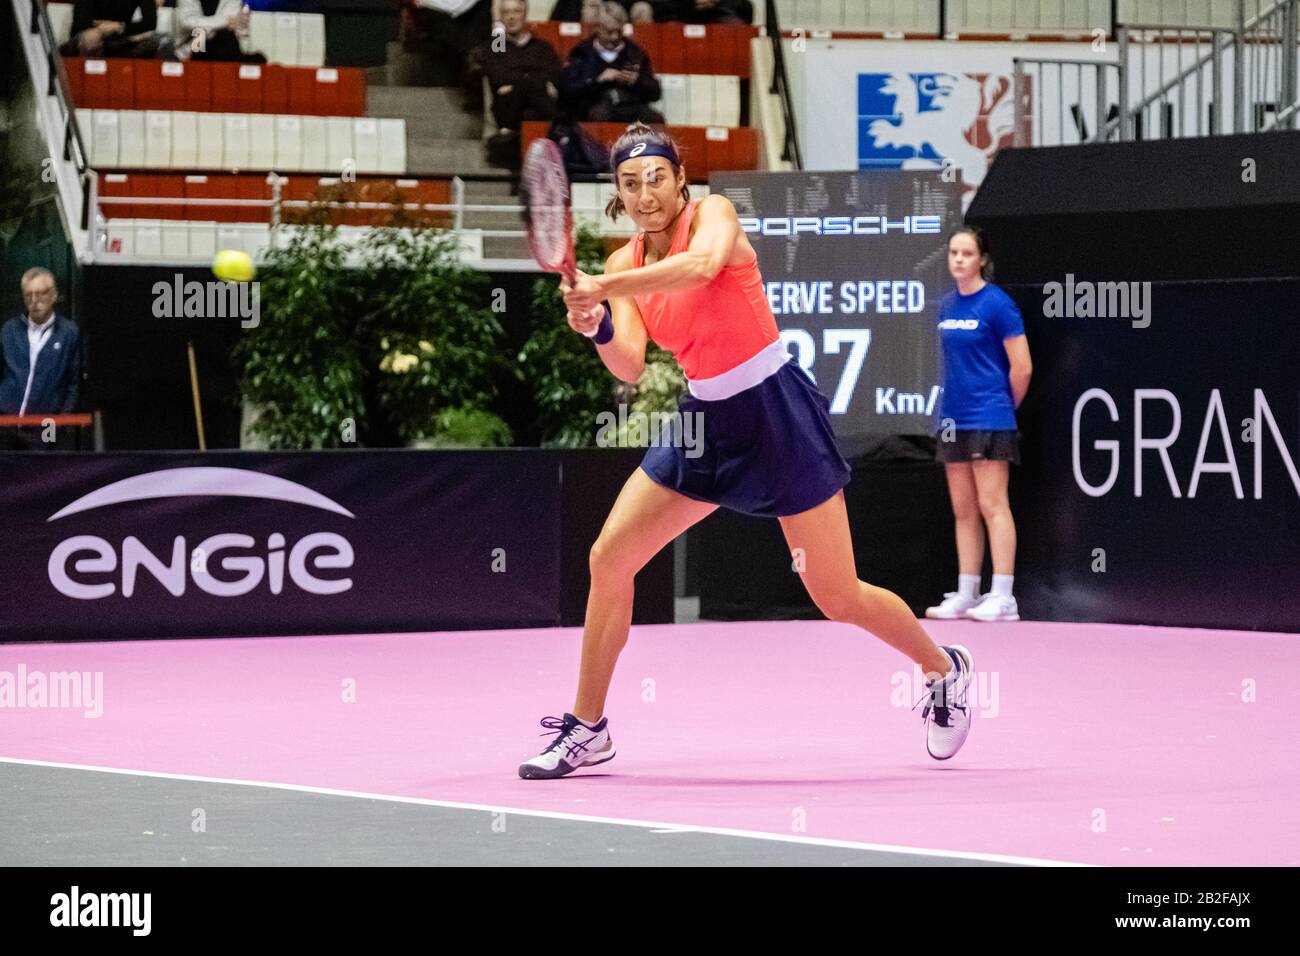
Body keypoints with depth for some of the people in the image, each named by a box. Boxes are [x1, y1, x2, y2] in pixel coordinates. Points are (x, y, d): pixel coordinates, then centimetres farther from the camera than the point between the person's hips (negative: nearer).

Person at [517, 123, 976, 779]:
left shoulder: (713, 213, -11)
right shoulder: (624, 264, 4)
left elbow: (700, 265, -36)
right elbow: (631, 366, -8)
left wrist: (603, 288, -39)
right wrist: (597, 329, -29)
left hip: (776, 412, -6)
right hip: (705, 420, 6)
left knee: (837, 596, -1)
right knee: (608, 559, -4)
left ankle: (943, 668, 27)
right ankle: (587, 728, 8)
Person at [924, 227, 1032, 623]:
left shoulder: (997, 304, -9)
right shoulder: (946, 305, 11)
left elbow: (1022, 368, -9)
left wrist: (1005, 408, 1)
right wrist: (954, 403, 13)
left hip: (989, 419, -7)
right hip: (954, 419, 7)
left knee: (992, 505, -9)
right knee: (963, 511, 8)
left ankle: (1002, 597, -10)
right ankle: (966, 594, 12)